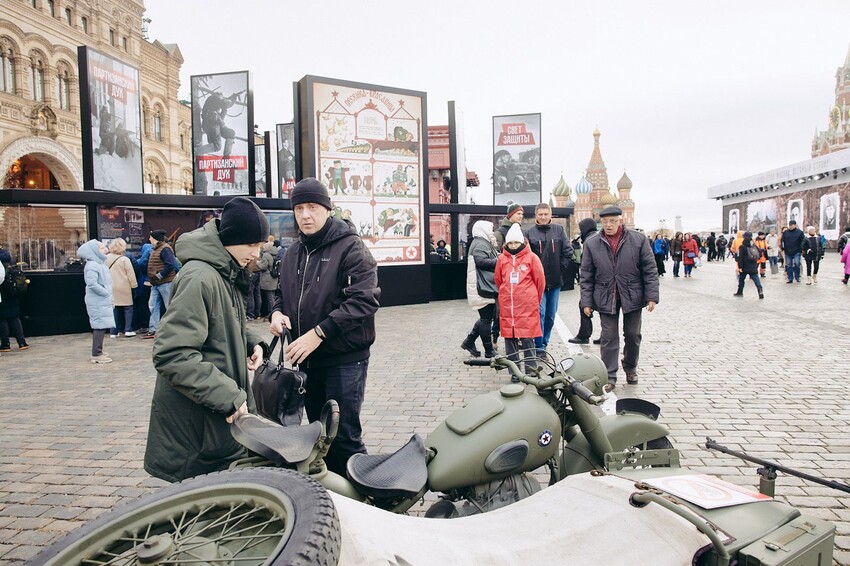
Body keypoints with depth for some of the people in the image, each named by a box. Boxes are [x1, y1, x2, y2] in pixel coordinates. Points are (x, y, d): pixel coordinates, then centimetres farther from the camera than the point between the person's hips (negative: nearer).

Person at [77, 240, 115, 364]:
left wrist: (108, 295, 11)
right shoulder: (92, 266, -16)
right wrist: (105, 292, -18)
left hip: (103, 302, 10)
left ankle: (98, 351, 25)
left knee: (101, 326, 15)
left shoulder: (99, 264, 16)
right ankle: (97, 354, -5)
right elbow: (92, 283, -27)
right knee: (100, 326, -8)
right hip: (97, 303, -10)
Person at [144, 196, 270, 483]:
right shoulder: (199, 277, -22)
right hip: (197, 424, -9)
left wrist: (250, 341, 2)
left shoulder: (226, 274, 9)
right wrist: (228, 396, -26)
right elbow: (172, 354, -27)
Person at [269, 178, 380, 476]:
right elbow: (282, 292, 24)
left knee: (345, 437, -3)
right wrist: (277, 312, 1)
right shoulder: (293, 252, 12)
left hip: (344, 359, -7)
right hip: (306, 359, 7)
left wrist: (319, 332, -24)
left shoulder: (350, 247, -11)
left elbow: (364, 299, -21)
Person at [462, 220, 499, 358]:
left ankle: (469, 341, 22)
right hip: (483, 288, -11)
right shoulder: (480, 244, -10)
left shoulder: (486, 244, 23)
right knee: (486, 319, -3)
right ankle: (489, 351, 4)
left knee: (486, 317, 16)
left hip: (487, 287, 11)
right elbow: (481, 261, -24)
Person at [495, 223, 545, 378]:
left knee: (527, 339, 0)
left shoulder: (531, 258, -2)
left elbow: (540, 280, 4)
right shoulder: (502, 259, 6)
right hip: (507, 307, 3)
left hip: (527, 307, -3)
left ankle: (531, 371, 11)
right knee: (509, 339, 6)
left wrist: (534, 300, 12)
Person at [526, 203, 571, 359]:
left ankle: (544, 342, 26)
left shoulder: (559, 230, 4)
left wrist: (561, 267, -1)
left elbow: (568, 251, 5)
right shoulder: (530, 232, -1)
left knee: (551, 315, 11)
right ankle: (539, 347, -2)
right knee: (540, 313, -8)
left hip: (555, 281, 3)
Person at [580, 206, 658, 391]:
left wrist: (652, 296, -7)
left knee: (633, 335, 14)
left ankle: (630, 368, 36)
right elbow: (586, 276, 3)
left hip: (632, 297, 1)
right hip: (606, 298, 0)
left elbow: (650, 270, -1)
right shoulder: (592, 244, 1)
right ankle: (609, 377, 10)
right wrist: (587, 302, -2)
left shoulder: (639, 240, -1)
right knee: (609, 338, 2)